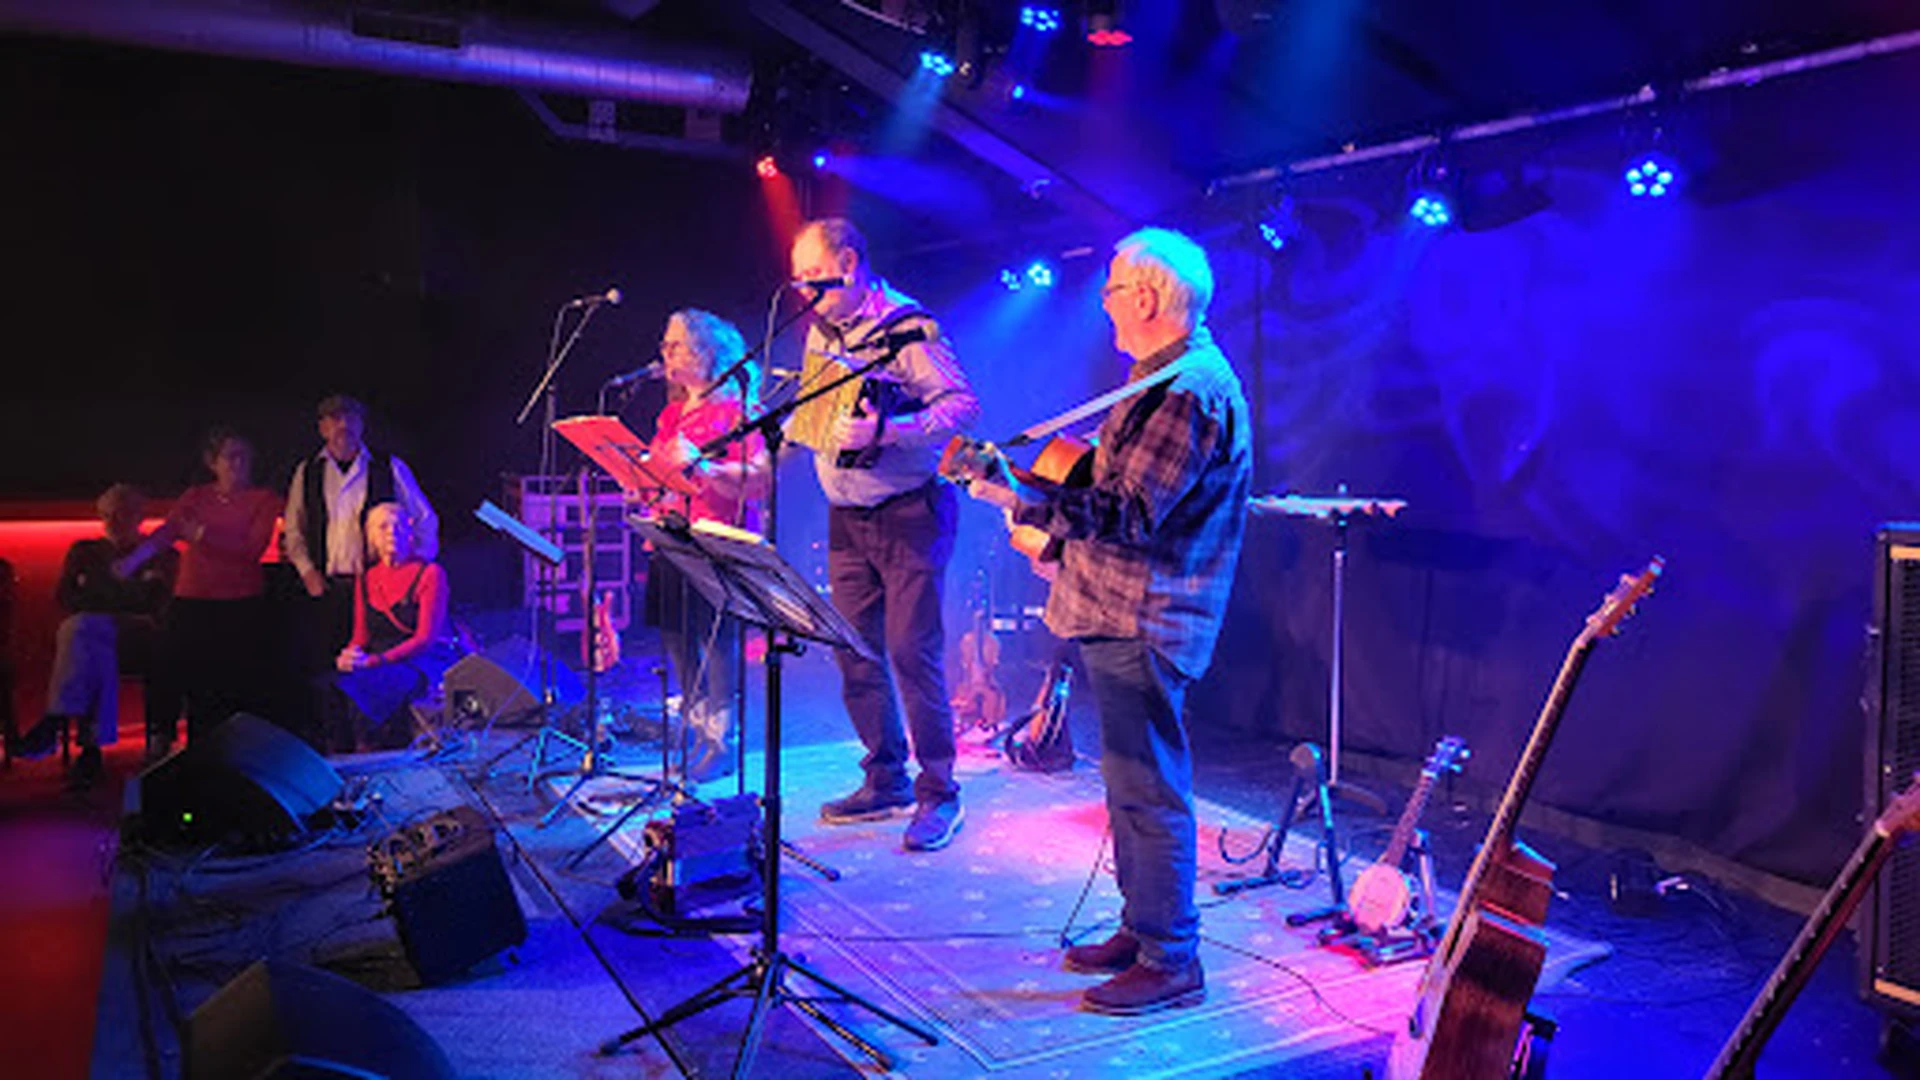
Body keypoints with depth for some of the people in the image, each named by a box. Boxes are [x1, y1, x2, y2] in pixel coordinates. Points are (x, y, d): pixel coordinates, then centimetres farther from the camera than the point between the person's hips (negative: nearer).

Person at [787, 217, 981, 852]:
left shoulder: (908, 329, -11)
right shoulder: (821, 332, 13)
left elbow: (964, 405, -21)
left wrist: (886, 429, -31)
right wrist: (780, 425, 9)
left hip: (910, 515, -8)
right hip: (846, 519, 8)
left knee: (912, 651, -9)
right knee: (854, 652, 8)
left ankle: (938, 794, 3)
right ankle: (885, 781, 21)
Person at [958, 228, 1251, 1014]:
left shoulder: (1191, 389, -19)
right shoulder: (1169, 375, 17)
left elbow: (1132, 514, -26)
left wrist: (1022, 498, -31)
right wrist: (1051, 519, 21)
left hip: (1142, 623, -11)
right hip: (1121, 613, 11)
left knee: (1147, 791, -3)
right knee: (1131, 783, 18)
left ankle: (1170, 962, 8)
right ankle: (1141, 929, 30)